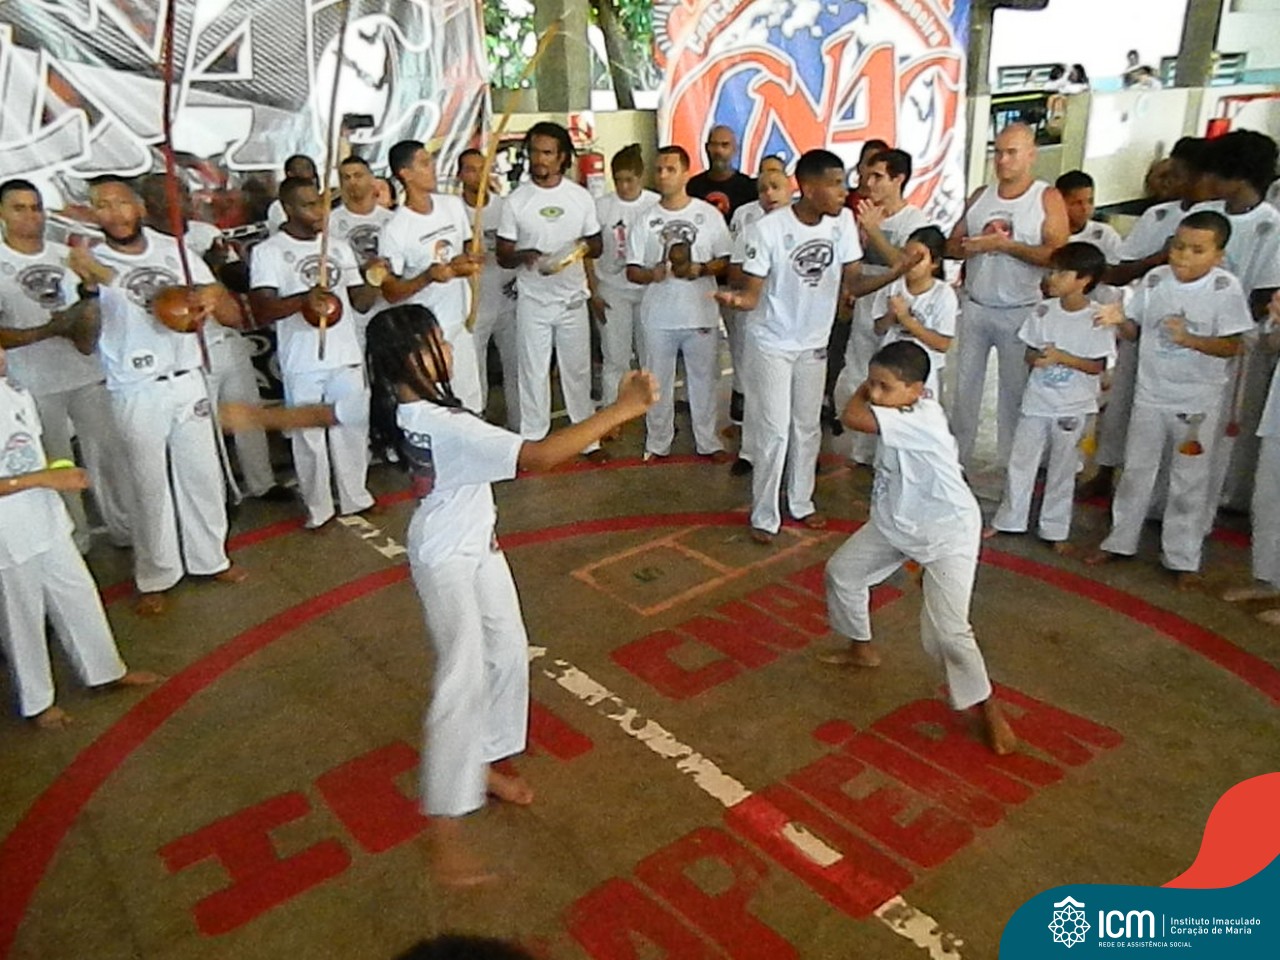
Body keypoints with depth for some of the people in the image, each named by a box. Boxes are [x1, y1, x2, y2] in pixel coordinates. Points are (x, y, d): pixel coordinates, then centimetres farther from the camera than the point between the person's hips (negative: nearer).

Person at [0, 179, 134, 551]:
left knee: (108, 452, 9)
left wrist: (87, 333, -6)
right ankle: (72, 543, 18)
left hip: (86, 375, 3)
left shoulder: (66, 255, 7)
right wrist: (48, 330, -21)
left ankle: (126, 528, 22)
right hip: (35, 385, -3)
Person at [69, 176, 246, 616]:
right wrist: (88, 287, -38)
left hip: (188, 383, 3)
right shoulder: (92, 263, -9)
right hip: (136, 395, -3)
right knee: (150, 487, 7)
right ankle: (155, 578, 23)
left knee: (203, 475, 14)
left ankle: (210, 558, 33)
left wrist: (214, 296, -23)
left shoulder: (174, 250, -1)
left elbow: (235, 317, 0)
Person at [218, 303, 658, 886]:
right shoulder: (448, 426, -32)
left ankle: (484, 766, 37)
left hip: (477, 546, 9)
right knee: (463, 681, -6)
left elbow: (319, 413, 11)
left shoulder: (388, 407, -5)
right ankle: (445, 831, 4)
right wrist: (623, 410, -38)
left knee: (508, 652, 19)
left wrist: (254, 417, 30)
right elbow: (536, 457, -39)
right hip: (446, 561, -9)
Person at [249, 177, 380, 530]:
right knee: (309, 437, 5)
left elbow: (360, 303, 13)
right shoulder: (268, 252, -5)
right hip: (302, 365, -4)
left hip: (346, 357, 4)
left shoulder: (339, 247, 11)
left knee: (352, 430, 13)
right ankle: (318, 508, 19)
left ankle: (356, 498, 29)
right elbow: (262, 311, -15)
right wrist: (303, 300, -32)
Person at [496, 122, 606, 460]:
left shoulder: (581, 197, 1)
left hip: (573, 299, 1)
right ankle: (532, 443, 17)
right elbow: (503, 256, -2)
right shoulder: (516, 201, -4)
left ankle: (588, 439, 23)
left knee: (578, 370, 11)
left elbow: (597, 245, 8)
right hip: (532, 302, -1)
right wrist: (525, 256, -24)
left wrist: (584, 247, -16)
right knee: (534, 373, 5)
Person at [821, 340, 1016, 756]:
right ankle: (862, 649, 41)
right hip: (896, 523, 9)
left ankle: (988, 708, 11)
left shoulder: (922, 420, -33)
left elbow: (851, 417, -36)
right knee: (842, 570, 17)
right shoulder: (899, 416, -7)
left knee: (946, 631, -14)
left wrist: (861, 392, -20)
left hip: (947, 533, -9)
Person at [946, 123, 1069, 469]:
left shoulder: (1048, 198, -5)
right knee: (964, 386, 9)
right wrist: (972, 246, -15)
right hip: (974, 308, 4)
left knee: (1014, 392, 4)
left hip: (1019, 313, -4)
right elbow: (951, 245, 7)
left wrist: (1005, 245, -22)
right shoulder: (980, 196, 9)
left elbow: (1057, 255, -16)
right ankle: (957, 459, 20)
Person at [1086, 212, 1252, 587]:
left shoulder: (1225, 288, -11)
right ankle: (1119, 541, 28)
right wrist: (1121, 320, -16)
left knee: (1189, 482, 7)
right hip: (1150, 394, 3)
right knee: (1136, 471, 14)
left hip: (1198, 402, -3)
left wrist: (1189, 339, -29)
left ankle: (1183, 558, 18)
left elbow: (1231, 346, -13)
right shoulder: (1155, 279, -2)